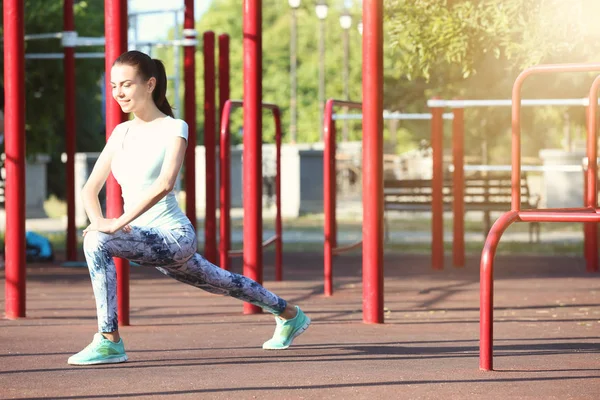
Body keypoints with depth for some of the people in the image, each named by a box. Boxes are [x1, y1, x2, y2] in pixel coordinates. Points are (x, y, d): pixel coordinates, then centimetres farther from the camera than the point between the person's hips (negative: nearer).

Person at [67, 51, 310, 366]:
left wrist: (119, 222, -32)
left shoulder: (174, 128, -10)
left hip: (174, 236, -8)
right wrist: (98, 220, -16)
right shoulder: (121, 133, 9)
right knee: (221, 284, 27)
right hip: (146, 240, 8)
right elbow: (90, 188, 6)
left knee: (97, 243, -30)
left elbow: (164, 183, -27)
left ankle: (109, 341, -25)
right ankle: (290, 315, 51)